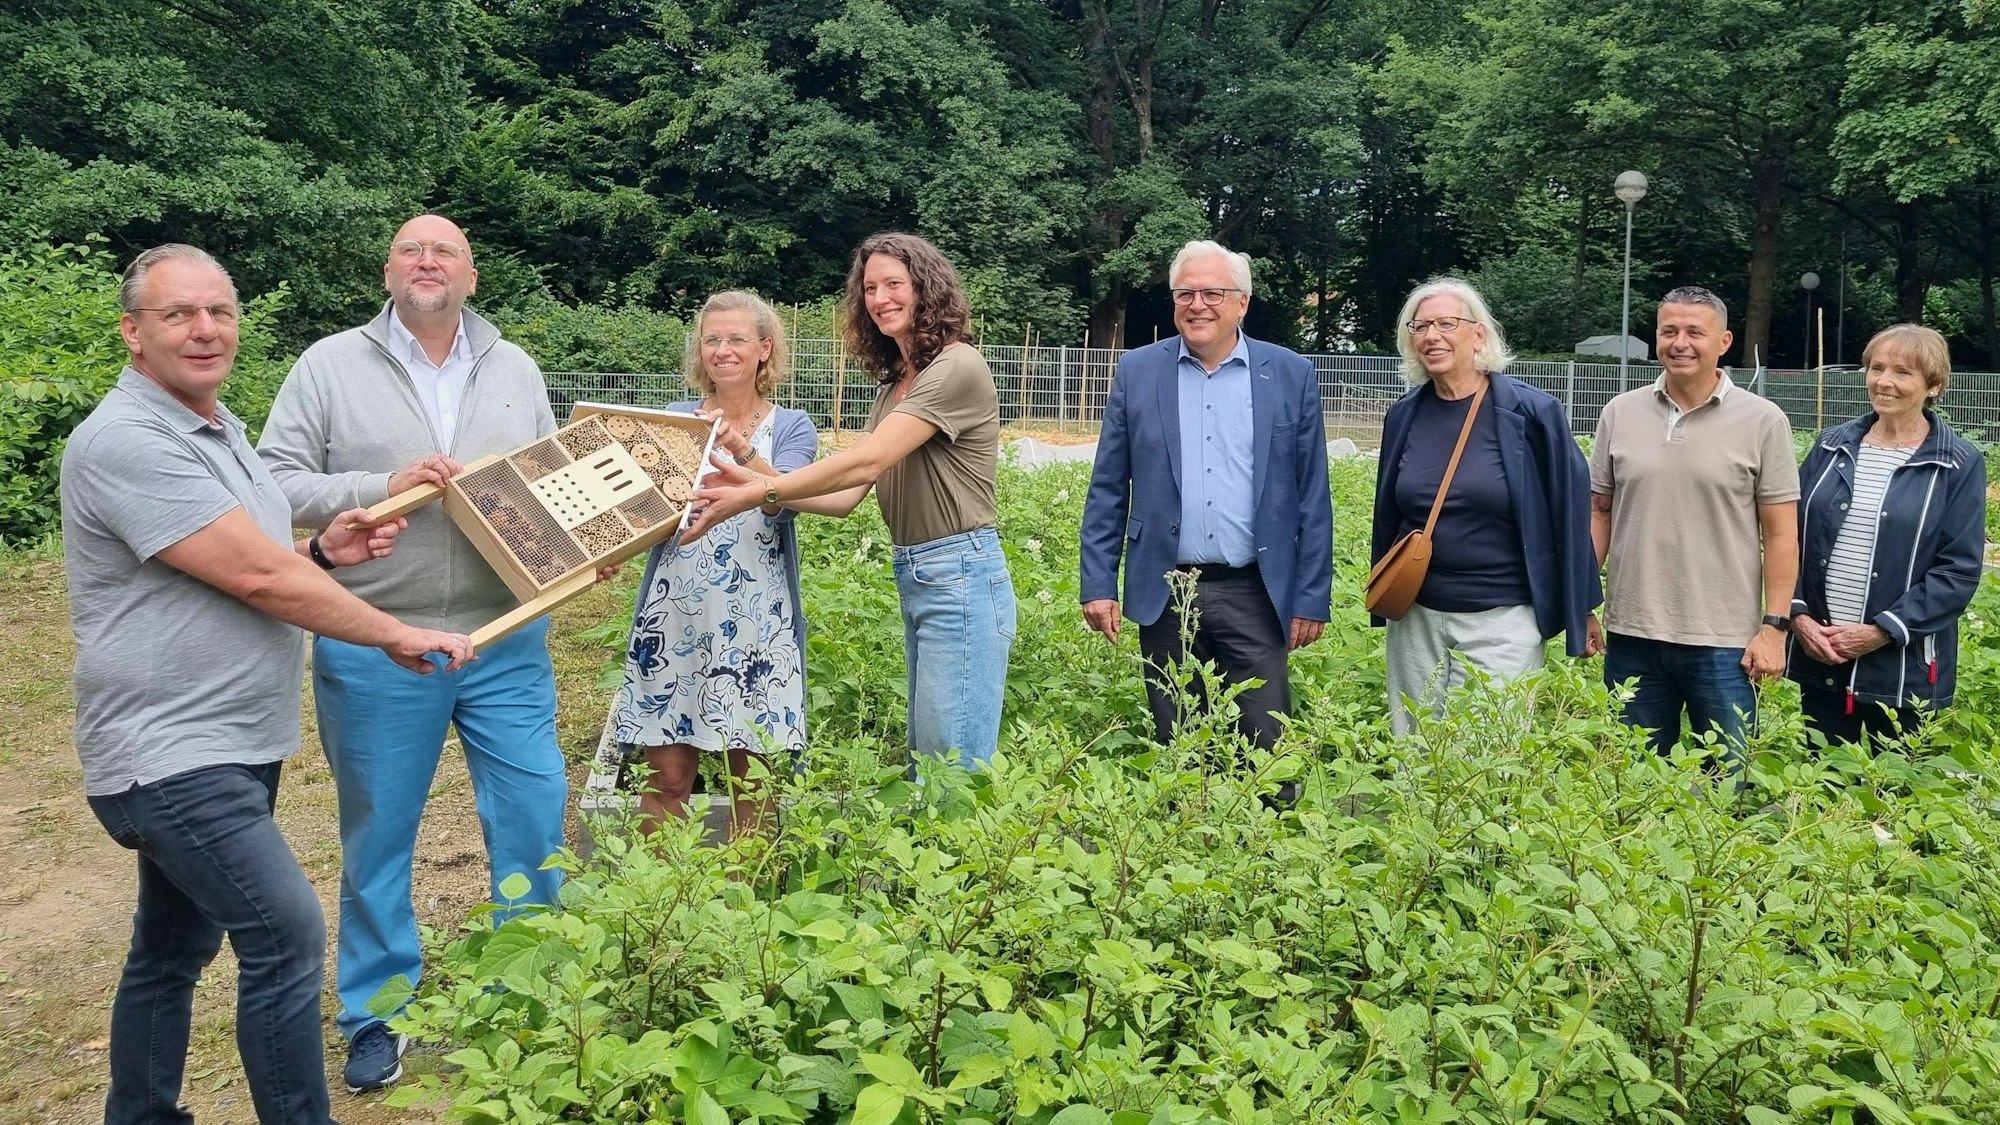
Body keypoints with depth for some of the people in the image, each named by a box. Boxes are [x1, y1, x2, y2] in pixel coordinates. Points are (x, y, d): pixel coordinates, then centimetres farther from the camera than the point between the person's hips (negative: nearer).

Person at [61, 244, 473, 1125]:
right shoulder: (124, 442, -18)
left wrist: (322, 550, 2)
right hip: (171, 755, -9)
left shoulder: (219, 426, 12)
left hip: (229, 745, 9)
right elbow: (255, 577, -22)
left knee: (174, 950, 19)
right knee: (286, 935, -14)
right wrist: (396, 635, -14)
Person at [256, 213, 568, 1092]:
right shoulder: (330, 366, 1)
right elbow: (273, 483, -4)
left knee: (533, 816, 6)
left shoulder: (516, 370, 10)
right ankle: (376, 1014, 27)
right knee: (378, 833, 9)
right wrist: (380, 488, -17)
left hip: (507, 642, 3)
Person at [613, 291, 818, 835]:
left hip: (756, 621, -1)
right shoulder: (673, 419, 10)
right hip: (676, 616, 2)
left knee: (753, 783, 5)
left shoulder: (791, 427, 4)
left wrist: (742, 450, -33)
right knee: (666, 777, 3)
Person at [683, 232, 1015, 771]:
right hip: (914, 579, 9)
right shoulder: (894, 387, 16)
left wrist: (755, 495, -17)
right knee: (926, 762, 13)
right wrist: (757, 482, -5)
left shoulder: (958, 368, -12)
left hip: (961, 578, -9)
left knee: (954, 769, -4)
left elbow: (864, 464, -18)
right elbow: (847, 496, 8)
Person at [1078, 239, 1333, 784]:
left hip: (1254, 593, -1)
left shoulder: (1291, 375, 2)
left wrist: (1312, 598, 0)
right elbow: (1107, 489, 6)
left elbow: (1312, 498, 3)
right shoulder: (1138, 371, 4)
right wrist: (1096, 585, 0)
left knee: (1266, 747, 1)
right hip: (1165, 593, 1)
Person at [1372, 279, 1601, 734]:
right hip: (1416, 616, 5)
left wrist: (1581, 610, 0)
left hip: (1502, 622, -4)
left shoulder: (1532, 412, -8)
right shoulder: (1403, 417, 5)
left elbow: (1570, 513, -3)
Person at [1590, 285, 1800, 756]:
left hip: (1725, 644, -2)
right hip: (1631, 635, 2)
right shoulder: (1620, 413, 4)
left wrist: (1775, 626, -6)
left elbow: (1781, 533, -1)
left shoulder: (1762, 421, -2)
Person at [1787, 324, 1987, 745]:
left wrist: (1882, 631, -15)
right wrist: (1797, 615, -6)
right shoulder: (1832, 446, 7)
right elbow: (1792, 537, 7)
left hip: (1904, 666, -3)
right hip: (1818, 655, 3)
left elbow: (1960, 570, -8)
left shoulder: (1959, 464, -2)